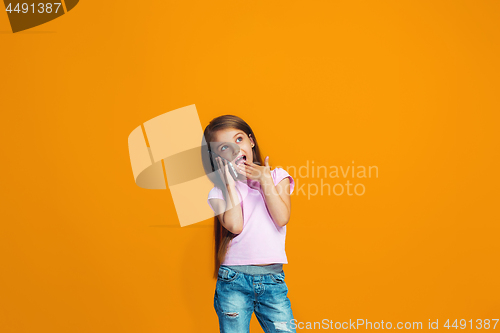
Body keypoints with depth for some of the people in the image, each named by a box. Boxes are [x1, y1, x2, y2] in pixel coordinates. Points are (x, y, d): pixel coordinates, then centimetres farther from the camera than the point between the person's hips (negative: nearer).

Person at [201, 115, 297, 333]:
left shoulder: (277, 176, 7)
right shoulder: (220, 191, 3)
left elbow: (282, 218, -6)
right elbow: (235, 226, -14)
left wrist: (265, 180, -6)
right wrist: (230, 184, -7)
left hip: (272, 279, 1)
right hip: (233, 280, 0)